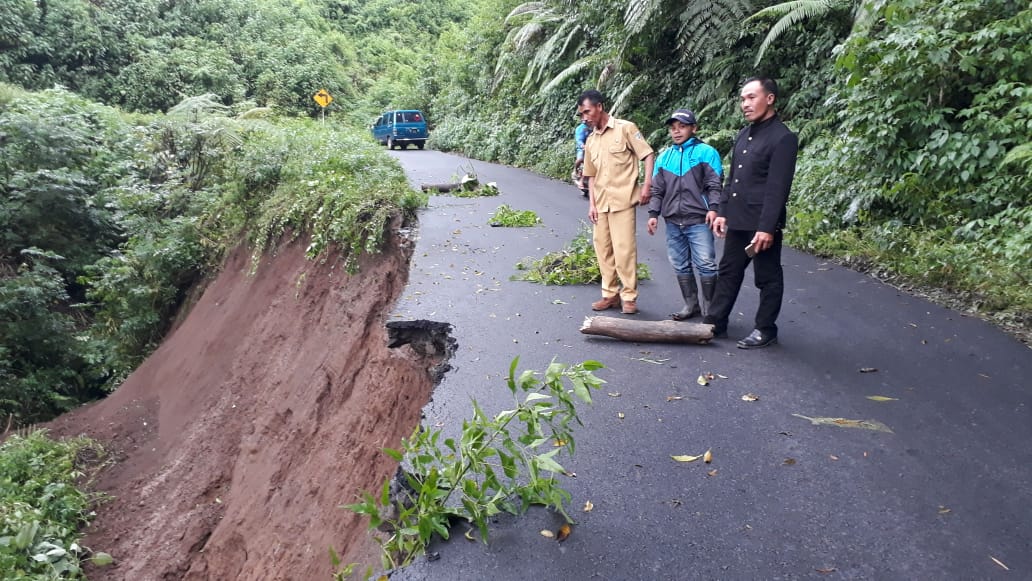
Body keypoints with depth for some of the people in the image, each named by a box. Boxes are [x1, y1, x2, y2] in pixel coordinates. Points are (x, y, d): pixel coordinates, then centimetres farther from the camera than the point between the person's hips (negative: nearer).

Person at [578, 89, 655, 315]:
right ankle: (610, 294, 18)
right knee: (603, 249, 8)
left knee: (624, 248, -8)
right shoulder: (590, 140, 14)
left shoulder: (625, 128, -4)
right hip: (601, 203, 6)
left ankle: (629, 296, 3)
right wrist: (591, 204, 9)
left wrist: (647, 186, -13)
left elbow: (647, 155, -4)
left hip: (623, 200, -6)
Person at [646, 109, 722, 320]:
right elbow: (657, 189, 17)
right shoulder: (664, 157, 14)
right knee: (680, 265, 9)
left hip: (698, 220, -5)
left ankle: (710, 308, 4)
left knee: (705, 264, -6)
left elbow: (715, 185, -4)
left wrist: (713, 208, -16)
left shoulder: (706, 152, 1)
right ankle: (691, 304, 20)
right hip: (673, 221, 5)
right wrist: (653, 213, 9)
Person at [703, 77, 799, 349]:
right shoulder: (744, 135, 12)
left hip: (762, 223, -8)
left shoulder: (783, 138, -13)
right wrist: (722, 212, 14)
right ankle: (715, 322, 24)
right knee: (728, 272, 15)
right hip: (737, 221, 8)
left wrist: (767, 227, -22)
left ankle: (766, 329, 16)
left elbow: (778, 188, -18)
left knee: (768, 278, 5)